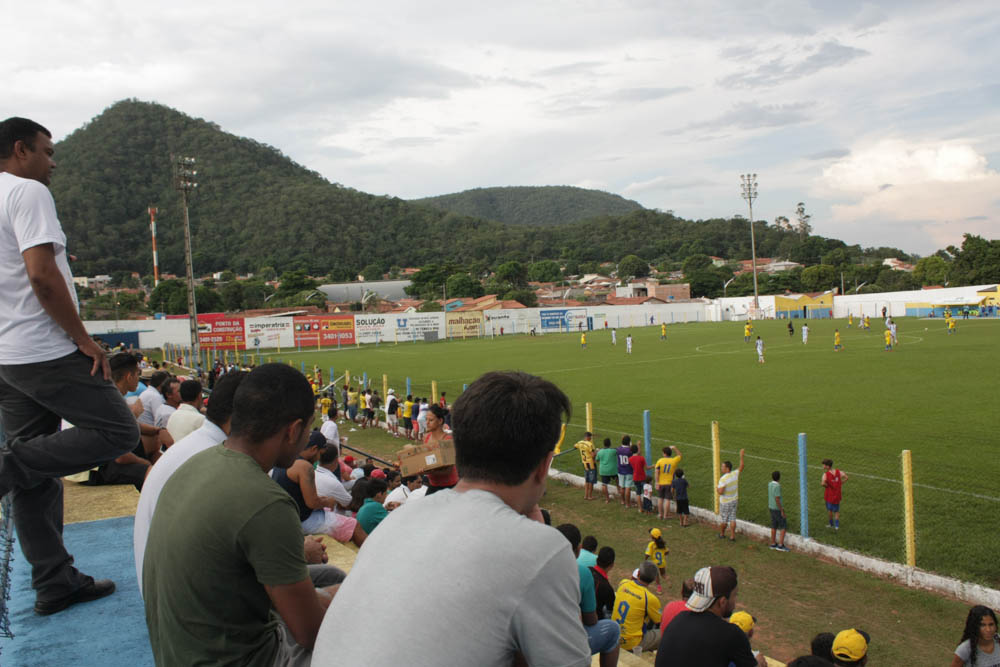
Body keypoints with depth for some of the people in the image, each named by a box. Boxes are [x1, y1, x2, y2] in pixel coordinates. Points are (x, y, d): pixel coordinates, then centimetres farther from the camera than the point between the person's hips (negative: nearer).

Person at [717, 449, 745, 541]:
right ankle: (732, 536, 12)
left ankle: (722, 534, 29)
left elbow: (720, 492, -28)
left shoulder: (723, 479, -26)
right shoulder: (735, 474, -8)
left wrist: (717, 489, -5)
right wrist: (741, 455, 17)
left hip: (725, 502, -5)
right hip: (734, 501, 5)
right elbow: (741, 466, 10)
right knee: (732, 519, 10)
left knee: (723, 519, 12)